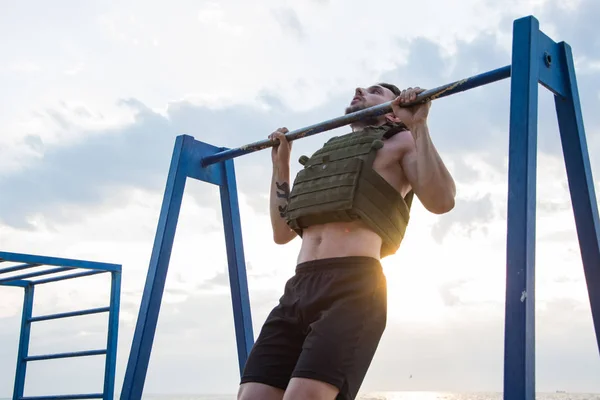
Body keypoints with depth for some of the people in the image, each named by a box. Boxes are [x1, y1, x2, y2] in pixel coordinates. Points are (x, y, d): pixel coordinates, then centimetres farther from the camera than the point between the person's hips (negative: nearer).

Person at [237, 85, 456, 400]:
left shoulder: (399, 143, 15)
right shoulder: (328, 153, 32)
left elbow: (441, 201, -4)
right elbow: (282, 231, 33)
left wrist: (418, 125, -4)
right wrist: (280, 163, 33)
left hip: (354, 288, -6)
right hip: (299, 289, 7)